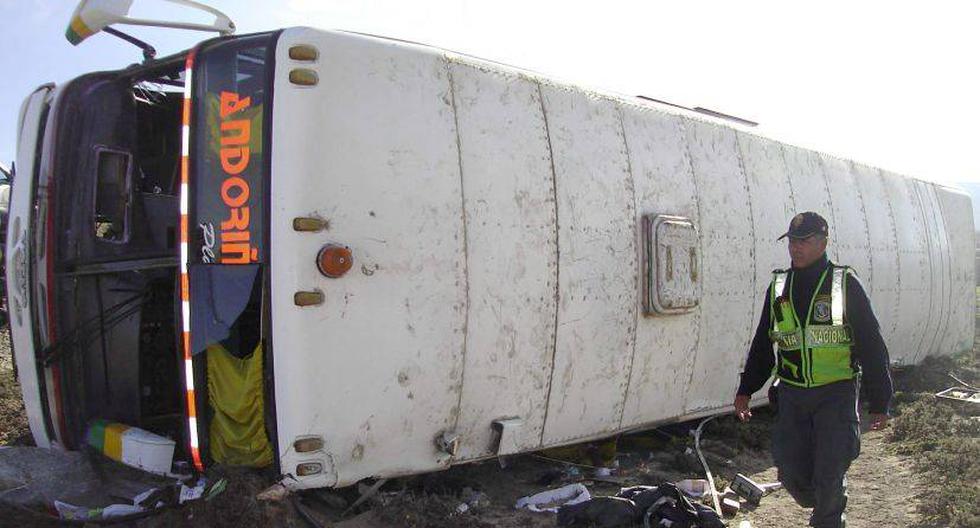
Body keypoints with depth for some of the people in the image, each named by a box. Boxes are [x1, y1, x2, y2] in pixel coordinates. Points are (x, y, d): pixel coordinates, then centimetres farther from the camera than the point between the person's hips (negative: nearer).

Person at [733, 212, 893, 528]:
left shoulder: (845, 284, -4)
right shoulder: (778, 288, 8)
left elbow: (872, 347, -2)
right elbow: (762, 345, 16)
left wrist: (879, 403, -3)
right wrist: (745, 390, 14)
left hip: (836, 395, -4)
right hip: (791, 394, 4)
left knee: (829, 476, -4)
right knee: (790, 471, 6)